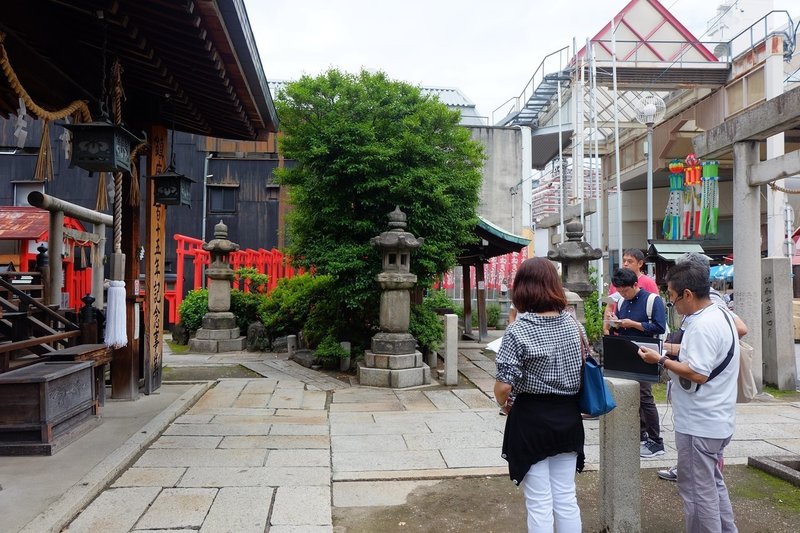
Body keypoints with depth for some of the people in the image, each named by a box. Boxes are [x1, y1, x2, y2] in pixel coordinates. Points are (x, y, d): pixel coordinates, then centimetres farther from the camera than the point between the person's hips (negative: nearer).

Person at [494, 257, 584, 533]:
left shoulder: (518, 330, -16)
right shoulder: (574, 324, 0)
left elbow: (504, 386, -19)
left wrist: (503, 404, 1)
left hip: (531, 419, -5)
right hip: (568, 417, 5)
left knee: (539, 505, 8)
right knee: (566, 500, 17)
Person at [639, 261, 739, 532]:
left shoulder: (703, 326, -24)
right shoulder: (720, 314, 9)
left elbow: (698, 373, -27)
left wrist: (662, 360, -18)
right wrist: (675, 351, 9)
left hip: (699, 424, -11)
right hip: (715, 420, 11)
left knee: (698, 491, 3)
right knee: (713, 484, 23)